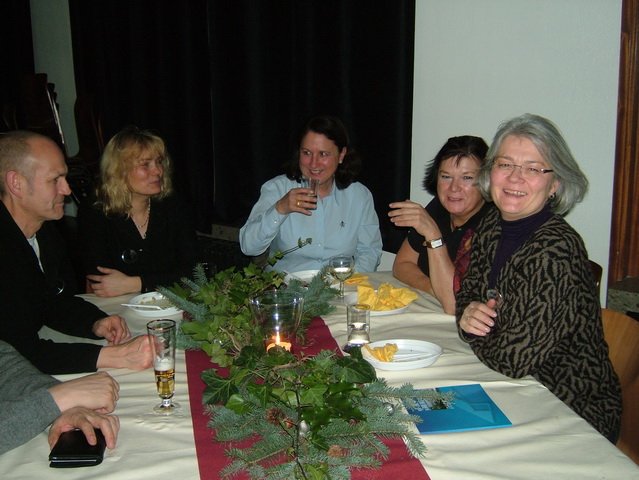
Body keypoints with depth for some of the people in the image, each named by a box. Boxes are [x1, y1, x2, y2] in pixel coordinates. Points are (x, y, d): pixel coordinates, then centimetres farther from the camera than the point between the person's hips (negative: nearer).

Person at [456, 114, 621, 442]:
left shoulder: (558, 250, -26)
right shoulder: (491, 227, -2)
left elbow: (512, 359, -27)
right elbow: (468, 294, 9)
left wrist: (476, 331, -7)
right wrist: (468, 315, -13)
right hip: (511, 392, 6)